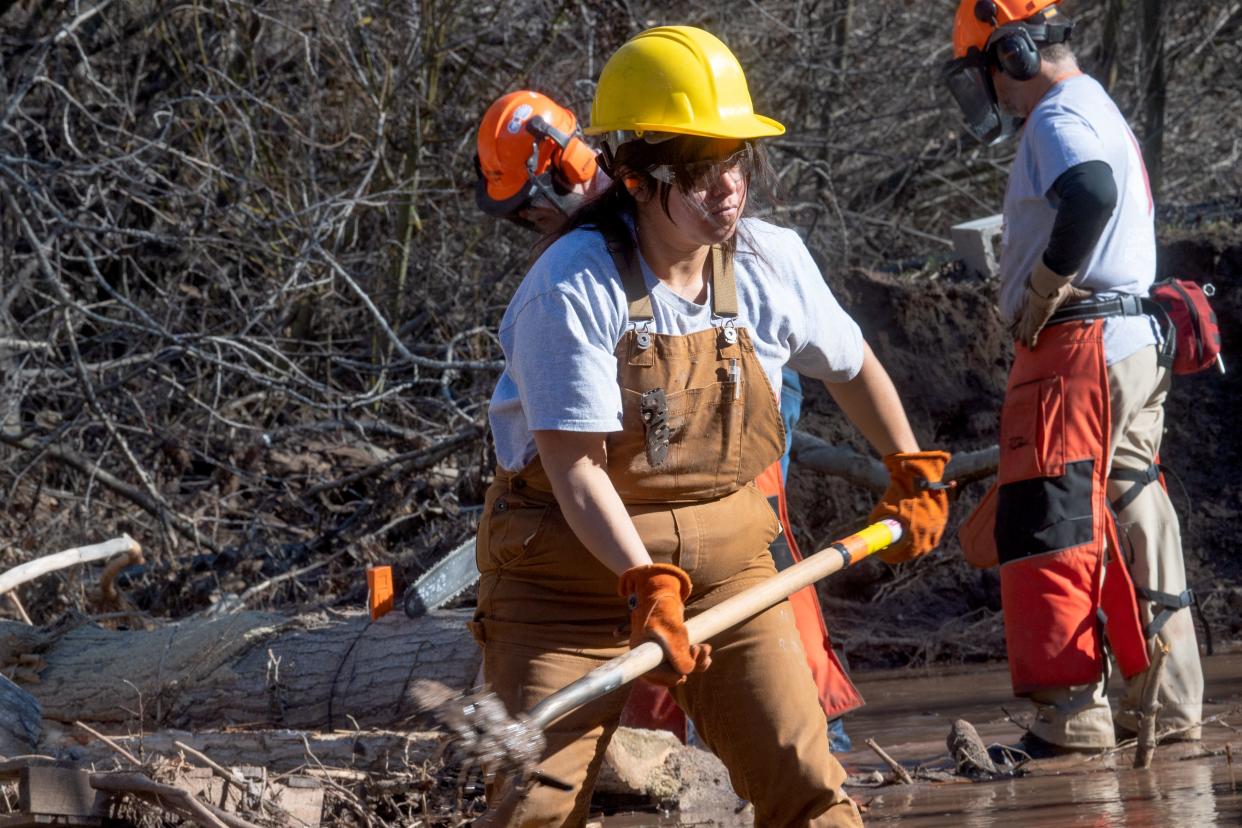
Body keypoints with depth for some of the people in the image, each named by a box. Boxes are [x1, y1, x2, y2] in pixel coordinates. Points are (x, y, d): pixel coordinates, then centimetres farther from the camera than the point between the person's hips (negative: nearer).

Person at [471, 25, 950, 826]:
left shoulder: (773, 263, -1)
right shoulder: (574, 287, -18)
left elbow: (853, 367, 20)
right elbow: (574, 466, -21)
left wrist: (915, 472, 27)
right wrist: (645, 581, -31)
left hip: (724, 561, 5)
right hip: (576, 569, -4)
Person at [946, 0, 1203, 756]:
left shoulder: (1059, 117, -10)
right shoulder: (1105, 115, 23)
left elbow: (1091, 196, -30)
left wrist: (1039, 298, -20)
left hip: (1078, 348, -10)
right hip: (1139, 345, 10)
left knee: (1048, 528, -10)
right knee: (1133, 525, 13)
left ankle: (1071, 717, -13)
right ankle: (1170, 703, 15)